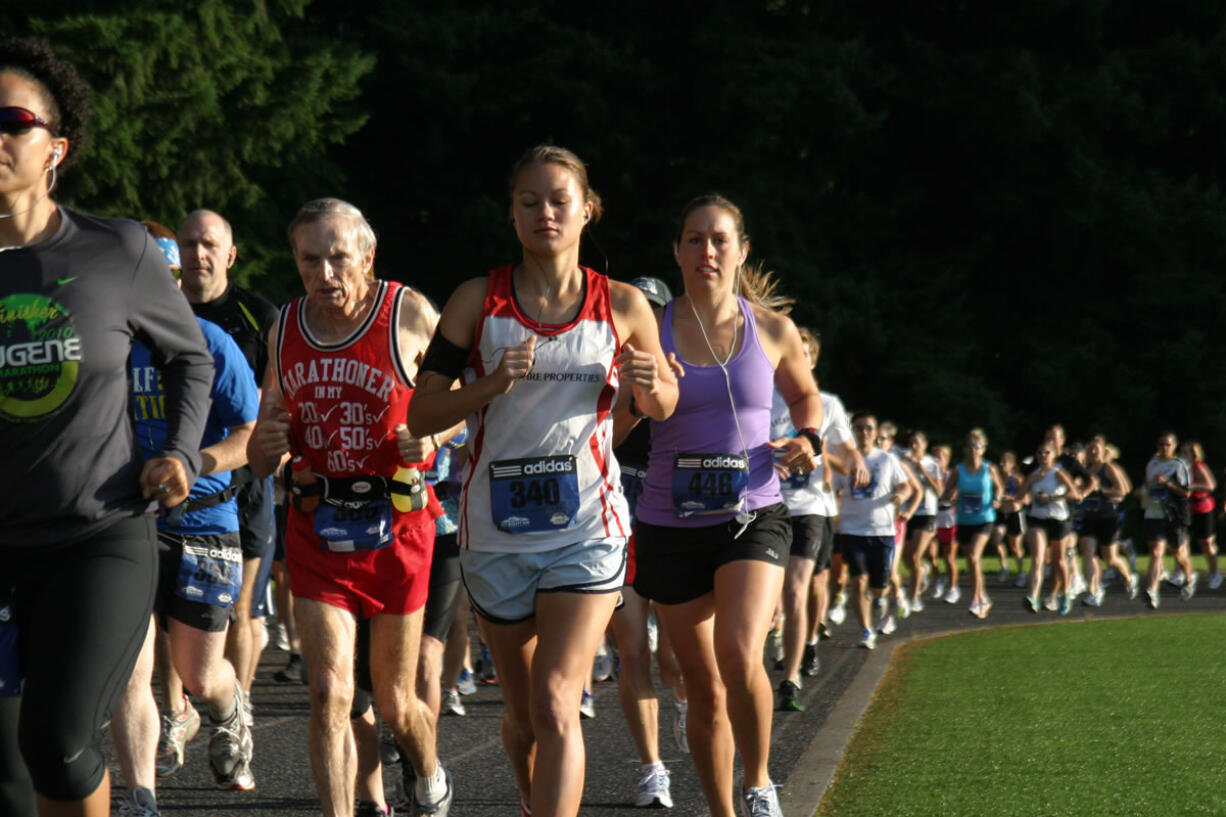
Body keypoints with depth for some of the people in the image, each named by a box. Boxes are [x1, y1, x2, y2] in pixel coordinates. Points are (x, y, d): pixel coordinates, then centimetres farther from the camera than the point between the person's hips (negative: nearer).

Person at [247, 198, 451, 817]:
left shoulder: (410, 314, -8)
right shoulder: (284, 330, 5)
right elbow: (260, 461, 14)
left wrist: (429, 437, -16)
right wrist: (265, 445, -10)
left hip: (396, 526, -2)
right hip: (316, 528, 2)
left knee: (395, 702, 11)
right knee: (329, 693, -12)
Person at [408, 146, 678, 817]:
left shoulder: (623, 307, 2)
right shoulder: (477, 302, -1)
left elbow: (662, 407, 15)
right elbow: (420, 415, -2)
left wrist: (647, 384, -9)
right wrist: (491, 385, -19)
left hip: (587, 529, -2)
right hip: (496, 529, 2)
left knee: (555, 705, -16)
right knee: (522, 714, 13)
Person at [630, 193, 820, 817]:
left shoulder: (772, 330, 3)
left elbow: (804, 394, 23)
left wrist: (809, 440, 3)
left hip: (754, 517, -1)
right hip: (671, 525, 1)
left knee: (740, 654, -25)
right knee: (705, 689, 7)